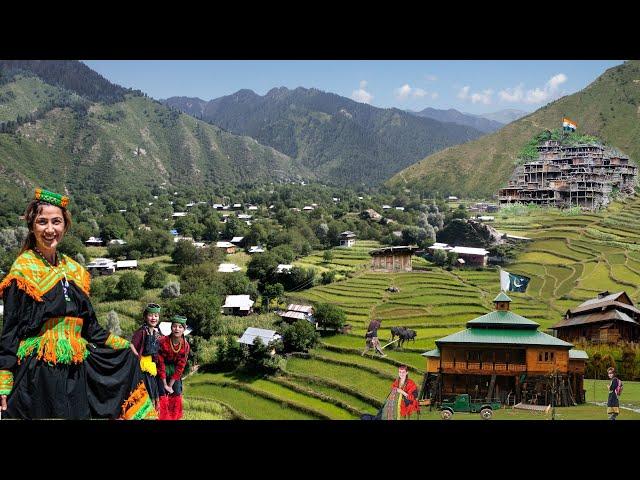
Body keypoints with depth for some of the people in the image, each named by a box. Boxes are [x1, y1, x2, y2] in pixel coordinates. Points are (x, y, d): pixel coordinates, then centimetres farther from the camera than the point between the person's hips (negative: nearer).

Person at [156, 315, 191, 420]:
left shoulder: (185, 345, -14)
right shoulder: (163, 342, -23)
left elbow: (180, 367, -10)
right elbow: (160, 364, -19)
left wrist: (170, 385, -12)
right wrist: (165, 385, -17)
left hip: (175, 373, 3)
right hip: (162, 372, -3)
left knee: (176, 395, 1)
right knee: (162, 395, -9)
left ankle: (174, 417, 15)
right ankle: (162, 417, 2)